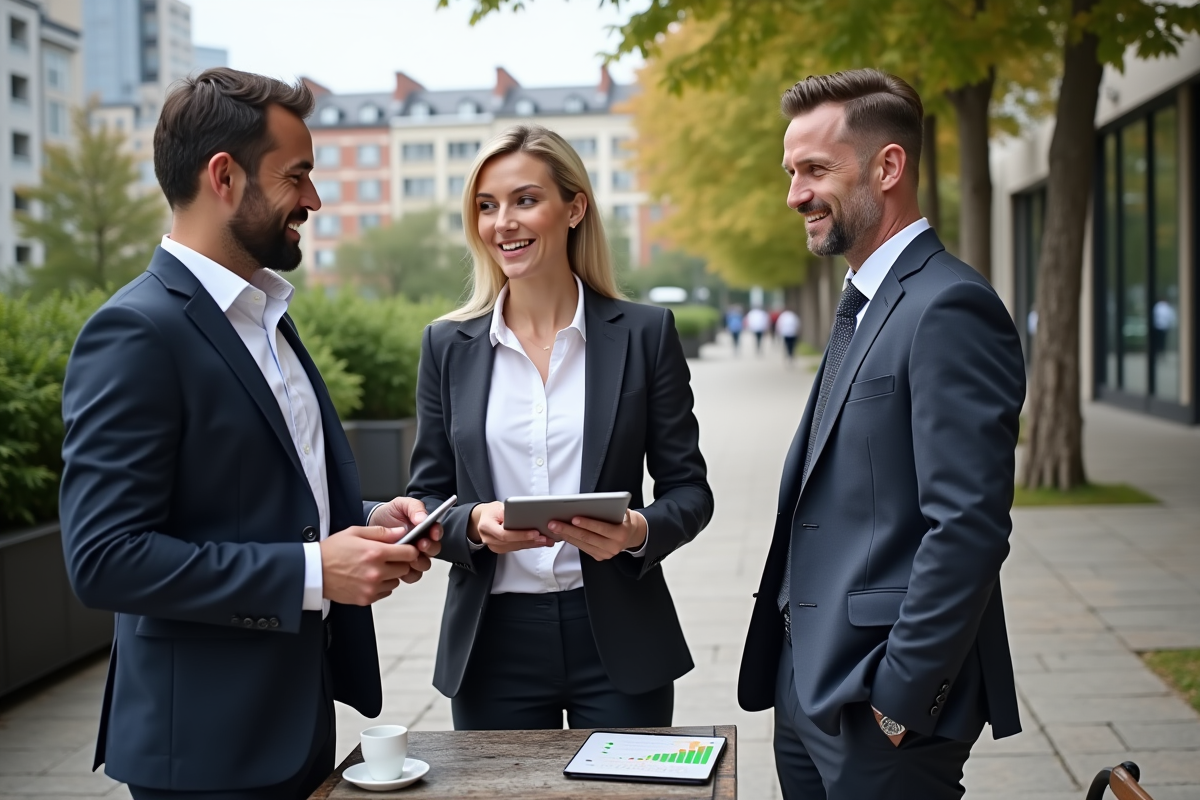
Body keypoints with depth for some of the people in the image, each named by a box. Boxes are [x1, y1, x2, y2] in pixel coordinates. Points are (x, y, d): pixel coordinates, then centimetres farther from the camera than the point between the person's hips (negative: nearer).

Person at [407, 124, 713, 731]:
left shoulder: (645, 333, 0)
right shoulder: (447, 345, 5)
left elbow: (689, 490, 2)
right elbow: (427, 498, 7)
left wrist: (640, 531, -18)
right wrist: (474, 523, -15)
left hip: (618, 640, -1)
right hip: (492, 643, 1)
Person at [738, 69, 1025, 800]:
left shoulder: (950, 308, -16)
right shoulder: (865, 304, 15)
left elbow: (969, 527, -21)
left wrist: (900, 698, -18)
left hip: (880, 709, -9)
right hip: (810, 689, 9)